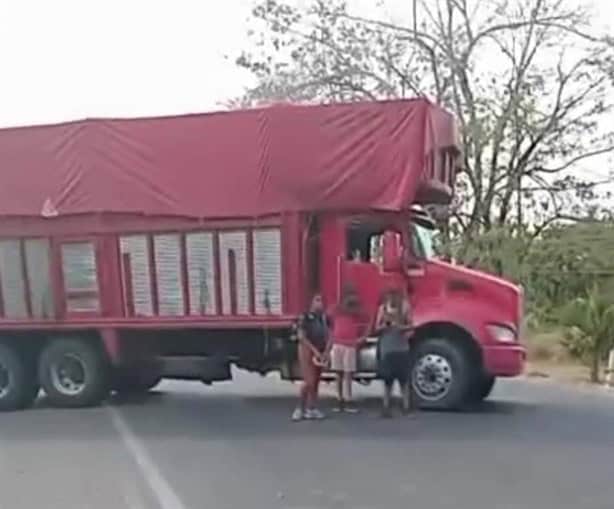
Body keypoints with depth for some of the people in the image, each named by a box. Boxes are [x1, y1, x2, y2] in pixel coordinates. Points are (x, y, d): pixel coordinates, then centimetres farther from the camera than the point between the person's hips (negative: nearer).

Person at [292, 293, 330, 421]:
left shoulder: (324, 317, 7)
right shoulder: (305, 317, -9)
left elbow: (328, 336, 5)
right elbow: (301, 336, -13)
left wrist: (326, 351, -8)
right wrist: (315, 350, -16)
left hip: (320, 352, 6)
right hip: (307, 350, -5)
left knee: (316, 382, 8)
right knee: (309, 381, -12)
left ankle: (311, 409, 15)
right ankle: (300, 409, 0)